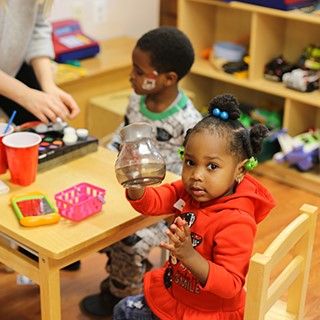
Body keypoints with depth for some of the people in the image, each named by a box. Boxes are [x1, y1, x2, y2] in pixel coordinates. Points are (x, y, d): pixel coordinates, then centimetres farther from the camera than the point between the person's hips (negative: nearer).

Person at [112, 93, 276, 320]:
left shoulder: (237, 223, -32)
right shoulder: (188, 191, -10)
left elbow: (230, 285, -31)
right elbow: (152, 203, -4)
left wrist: (190, 256, -45)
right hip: (174, 293, 7)